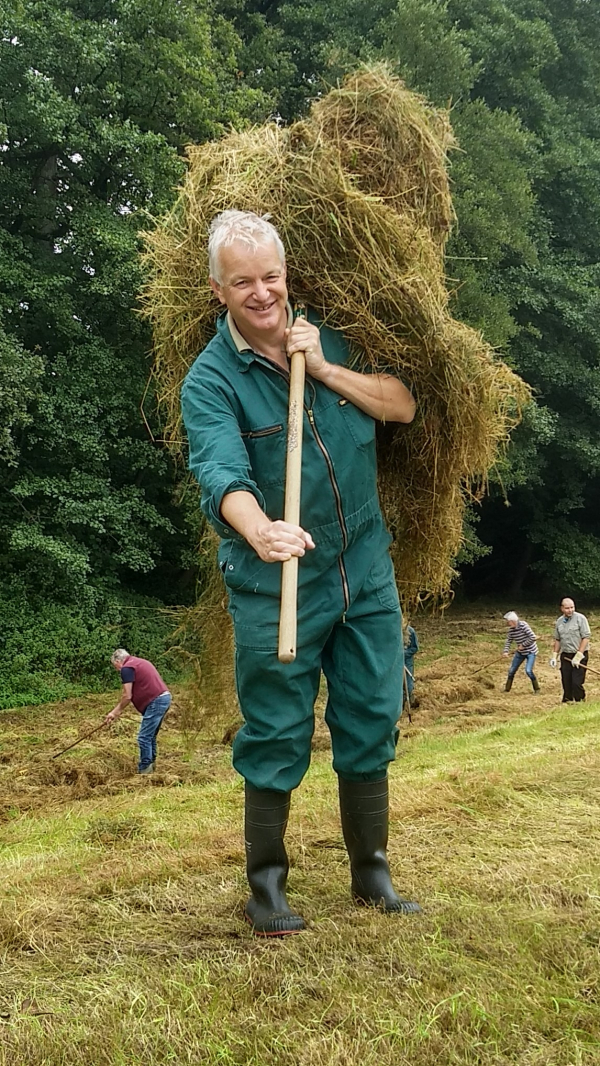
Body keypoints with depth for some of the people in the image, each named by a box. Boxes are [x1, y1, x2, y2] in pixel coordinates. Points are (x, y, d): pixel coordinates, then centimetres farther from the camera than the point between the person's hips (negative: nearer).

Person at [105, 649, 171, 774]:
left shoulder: (127, 668, -6)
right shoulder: (139, 662, 24)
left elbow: (127, 696, -8)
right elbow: (133, 693, 28)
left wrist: (116, 712, 6)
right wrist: (118, 710, 29)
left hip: (156, 701, -10)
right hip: (164, 697, 10)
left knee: (144, 738, -4)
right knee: (150, 736, 19)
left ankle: (144, 771, -1)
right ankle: (150, 766, 26)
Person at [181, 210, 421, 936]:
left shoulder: (330, 338, 5)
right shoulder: (210, 379, -11)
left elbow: (402, 405, 1)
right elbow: (223, 474, -27)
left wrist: (324, 369, -12)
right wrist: (261, 531, -48)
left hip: (366, 576, 5)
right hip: (276, 588, -4)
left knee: (371, 726, 12)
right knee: (276, 740, 3)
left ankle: (372, 873, 28)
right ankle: (266, 884, 20)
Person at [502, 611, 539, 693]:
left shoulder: (523, 625, -25)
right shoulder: (511, 629, -6)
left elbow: (533, 637, -26)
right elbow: (508, 640, 2)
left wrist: (523, 645, -20)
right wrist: (506, 651, -14)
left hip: (530, 651, -6)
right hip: (520, 652, 7)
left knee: (528, 671, -19)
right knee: (512, 670, 7)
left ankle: (537, 689, 0)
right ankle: (507, 689, 24)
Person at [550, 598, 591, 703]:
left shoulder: (580, 618, -9)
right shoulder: (559, 621, 9)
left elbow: (586, 637, -12)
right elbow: (557, 640, 19)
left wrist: (578, 656, -16)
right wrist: (554, 656, 11)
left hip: (579, 655, -5)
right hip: (565, 655, 5)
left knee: (577, 682, -11)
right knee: (566, 683, 7)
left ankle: (580, 703, -1)